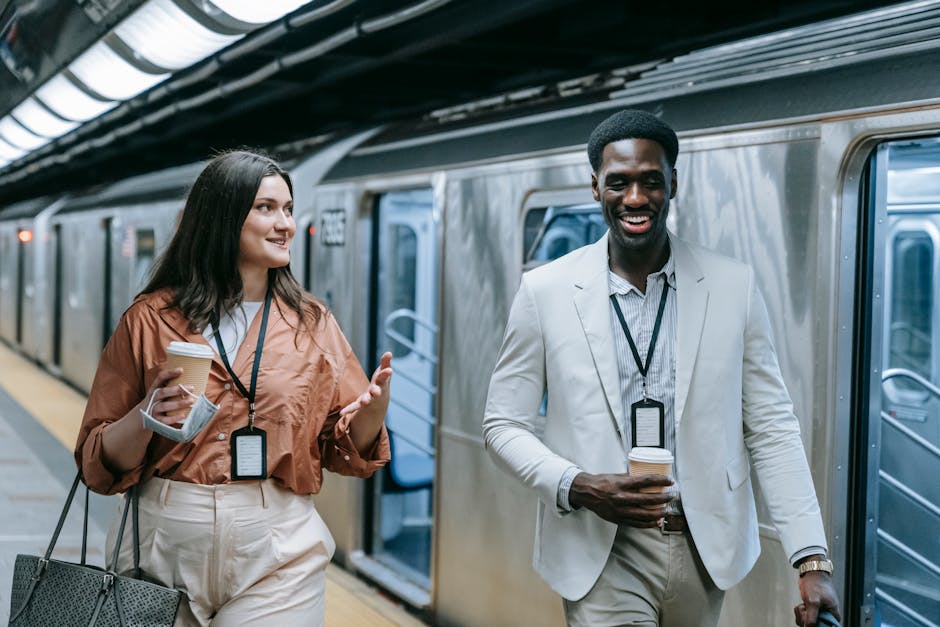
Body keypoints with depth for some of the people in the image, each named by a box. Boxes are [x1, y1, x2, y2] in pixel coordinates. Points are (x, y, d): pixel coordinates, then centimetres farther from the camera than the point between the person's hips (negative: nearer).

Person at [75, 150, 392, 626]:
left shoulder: (312, 325, 7)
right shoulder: (151, 319, 1)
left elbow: (347, 452, 7)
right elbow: (101, 465, 3)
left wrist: (373, 409, -13)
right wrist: (147, 417, -17)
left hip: (277, 555, 1)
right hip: (165, 543, -1)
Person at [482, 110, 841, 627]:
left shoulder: (733, 287, 0)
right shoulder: (545, 291, -3)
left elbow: (771, 428, 1)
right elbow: (504, 425, 2)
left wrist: (812, 562, -6)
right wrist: (577, 487, -16)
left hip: (705, 548, 2)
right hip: (603, 559, -2)